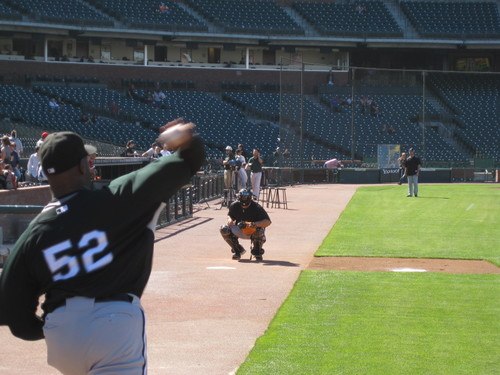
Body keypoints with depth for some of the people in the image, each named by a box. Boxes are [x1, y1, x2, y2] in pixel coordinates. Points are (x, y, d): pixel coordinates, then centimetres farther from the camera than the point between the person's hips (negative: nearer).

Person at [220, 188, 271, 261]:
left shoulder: (256, 207, -23)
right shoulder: (234, 205, -12)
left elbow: (268, 222, -28)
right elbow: (230, 215, 8)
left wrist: (255, 224, -44)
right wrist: (230, 221, -18)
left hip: (253, 230, -3)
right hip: (240, 231, 3)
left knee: (259, 230, -38)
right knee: (224, 229, -20)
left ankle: (257, 252, -6)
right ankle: (238, 250, 4)